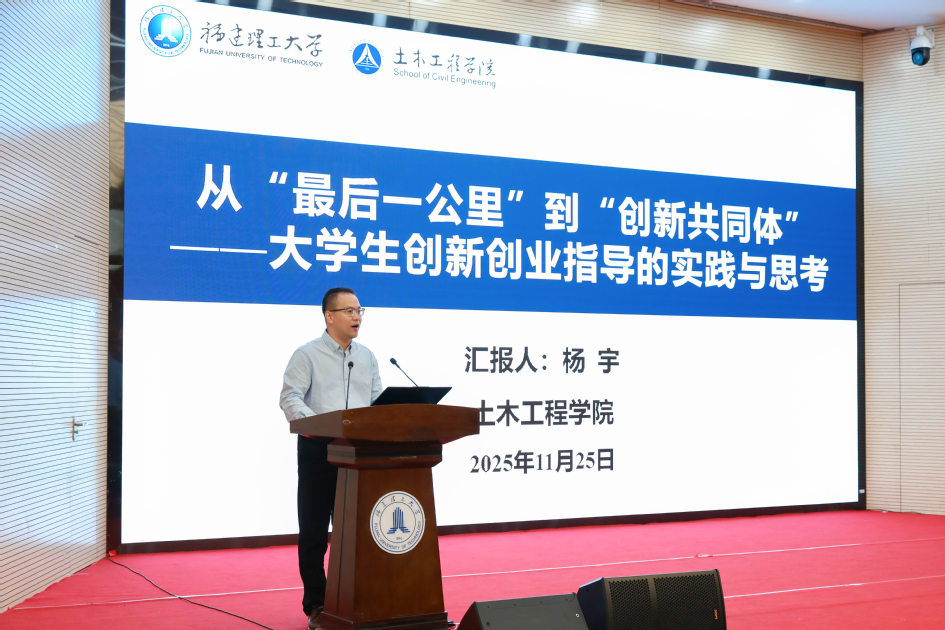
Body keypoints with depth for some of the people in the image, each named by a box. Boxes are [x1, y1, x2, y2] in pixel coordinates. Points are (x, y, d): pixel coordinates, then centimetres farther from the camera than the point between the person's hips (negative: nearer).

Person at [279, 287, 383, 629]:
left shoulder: (367, 357, 14)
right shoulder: (307, 355, -2)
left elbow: (378, 401, 13)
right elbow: (290, 397, -11)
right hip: (318, 449, -4)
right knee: (314, 530, 2)